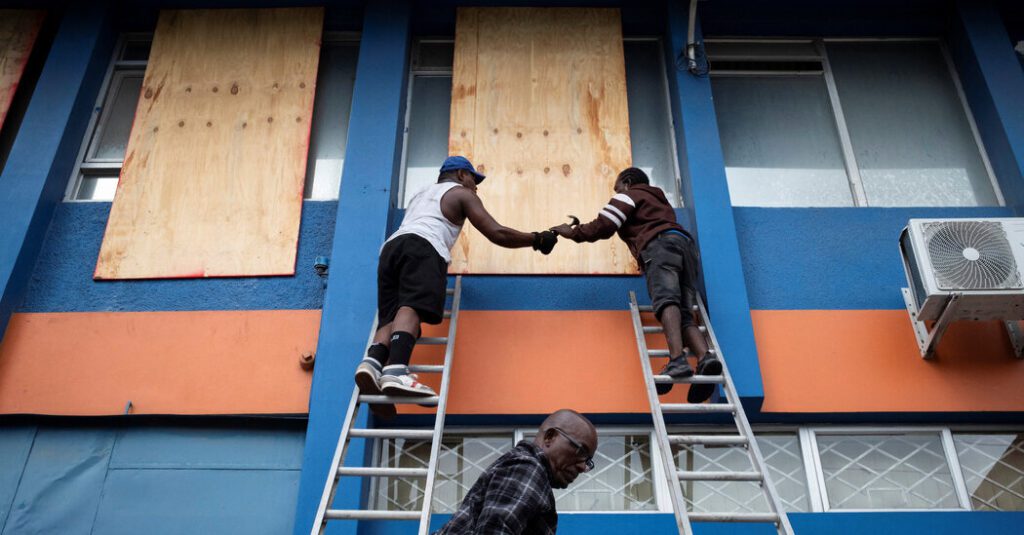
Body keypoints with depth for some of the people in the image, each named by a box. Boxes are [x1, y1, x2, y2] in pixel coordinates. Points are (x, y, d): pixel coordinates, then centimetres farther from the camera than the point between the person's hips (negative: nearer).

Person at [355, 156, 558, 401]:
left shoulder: (421, 193, 41)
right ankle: (396, 370, -49)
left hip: (391, 247, 7)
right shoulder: (462, 193, 20)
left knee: (393, 317, -6)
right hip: (423, 248, -7)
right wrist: (538, 239, 22)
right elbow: (497, 234, 11)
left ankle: (373, 361, -36)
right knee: (413, 307, -26)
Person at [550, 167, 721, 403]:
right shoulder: (659, 200, 43)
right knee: (683, 315, -6)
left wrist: (572, 232, 20)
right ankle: (705, 358, -34)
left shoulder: (629, 195, 19)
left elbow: (603, 226, 7)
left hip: (661, 245, -7)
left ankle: (677, 360, -50)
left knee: (665, 300, -27)